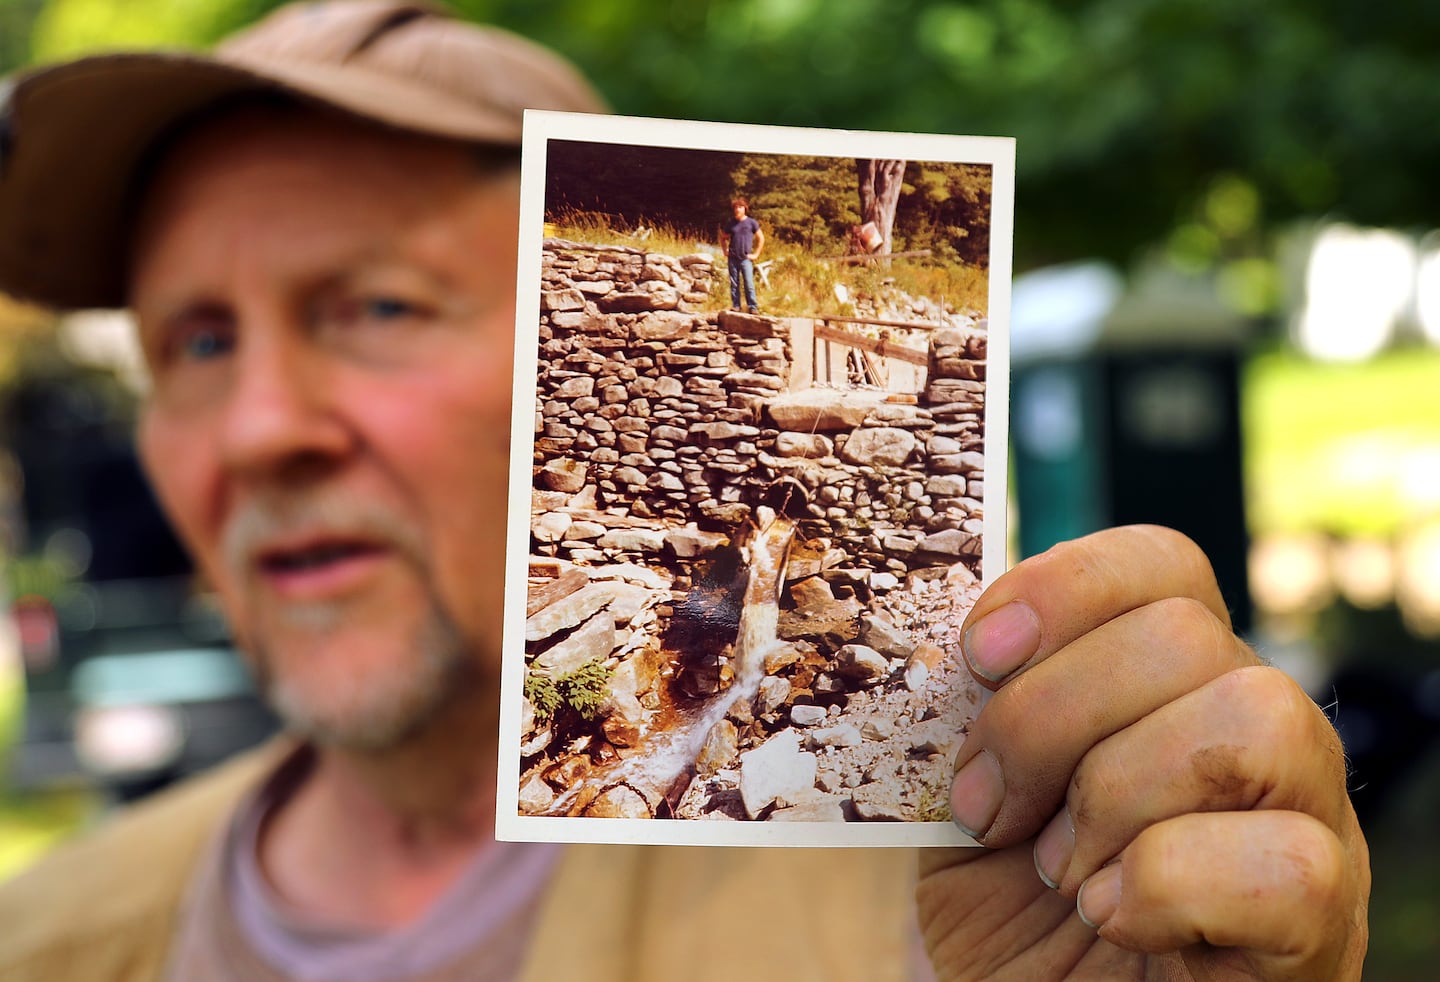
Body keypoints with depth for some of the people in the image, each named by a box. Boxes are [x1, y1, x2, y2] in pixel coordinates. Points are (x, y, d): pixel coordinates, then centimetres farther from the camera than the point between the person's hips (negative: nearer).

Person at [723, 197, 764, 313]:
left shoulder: (751, 222, 1)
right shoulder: (730, 224, 9)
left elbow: (761, 238, 7)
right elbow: (725, 239, 22)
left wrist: (756, 254, 1)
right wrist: (726, 252, 8)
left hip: (746, 258, -3)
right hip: (733, 258, 3)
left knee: (749, 284, -9)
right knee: (734, 284, 4)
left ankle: (753, 307, -7)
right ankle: (735, 306, 10)